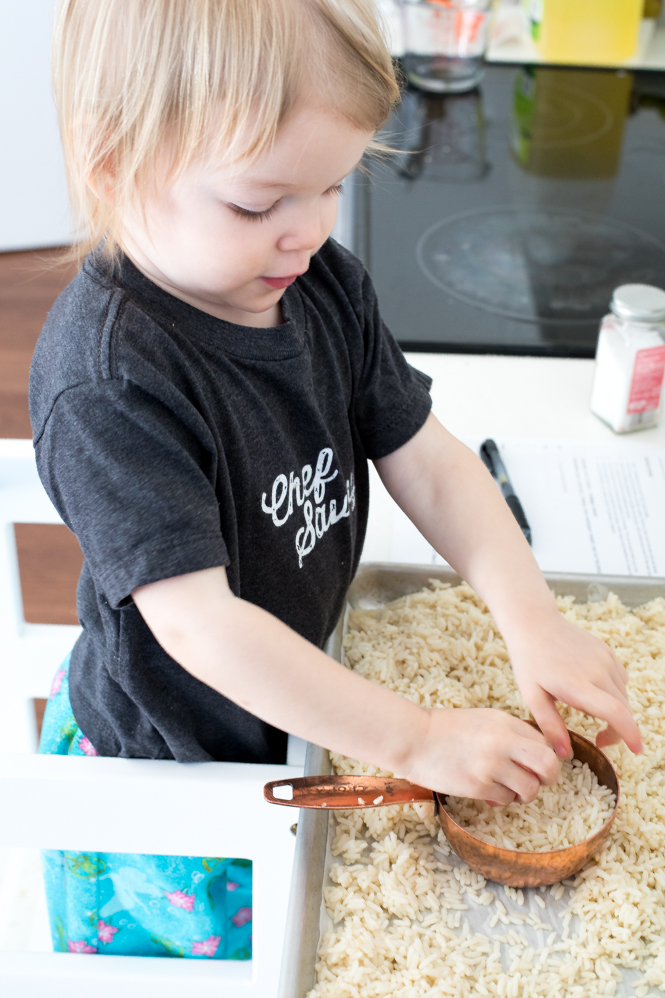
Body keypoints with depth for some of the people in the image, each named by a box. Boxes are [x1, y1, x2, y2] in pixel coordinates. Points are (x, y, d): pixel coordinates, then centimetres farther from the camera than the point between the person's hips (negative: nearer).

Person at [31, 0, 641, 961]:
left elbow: (424, 457, -5)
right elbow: (199, 623, -34)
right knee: (202, 948, 18)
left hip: (294, 715, 6)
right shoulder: (107, 376, -33)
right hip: (165, 766, -6)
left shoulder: (326, 286, -9)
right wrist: (416, 739, -31)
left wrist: (531, 617, -19)